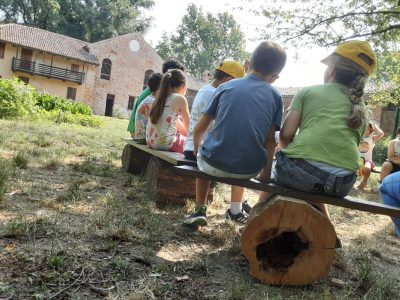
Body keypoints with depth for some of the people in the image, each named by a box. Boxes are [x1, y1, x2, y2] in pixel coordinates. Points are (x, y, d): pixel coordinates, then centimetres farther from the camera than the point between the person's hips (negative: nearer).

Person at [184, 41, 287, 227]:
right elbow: (270, 142, 2)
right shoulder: (275, 96, 5)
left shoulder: (226, 86, 6)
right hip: (249, 169, 1)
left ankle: (199, 210, 27)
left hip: (214, 163, -1)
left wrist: (197, 150, 25)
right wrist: (266, 175, 15)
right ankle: (236, 210, 36)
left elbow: (199, 129, 6)